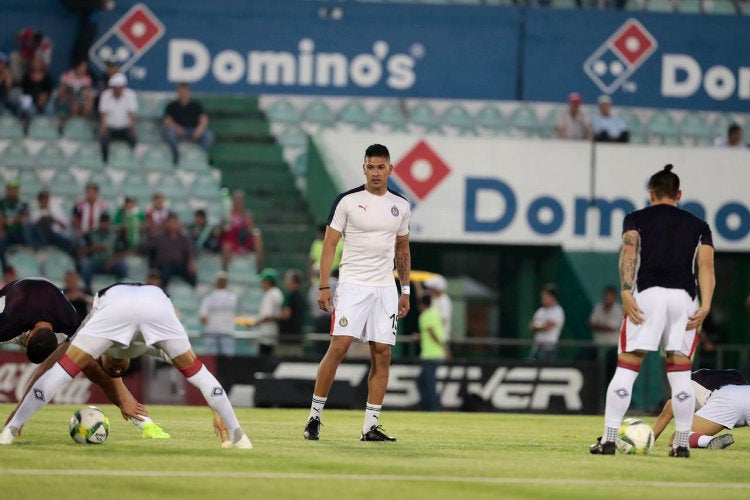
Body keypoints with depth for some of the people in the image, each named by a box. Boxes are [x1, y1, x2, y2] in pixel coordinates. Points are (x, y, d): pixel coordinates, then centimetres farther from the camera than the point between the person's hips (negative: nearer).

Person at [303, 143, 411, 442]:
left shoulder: (400, 205, 10)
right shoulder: (347, 201, -3)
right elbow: (329, 244, -2)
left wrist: (405, 291, 14)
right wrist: (324, 287, -9)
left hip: (385, 288, 4)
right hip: (352, 284, -4)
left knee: (382, 355, -1)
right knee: (339, 346, -15)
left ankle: (370, 427, 3)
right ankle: (314, 416, -4)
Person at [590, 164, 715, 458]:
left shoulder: (636, 218, 15)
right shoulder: (698, 226, 20)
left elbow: (629, 250, -3)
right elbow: (706, 265, 6)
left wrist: (626, 293, -11)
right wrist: (706, 305, -3)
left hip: (648, 293, -2)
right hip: (684, 296, 2)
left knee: (626, 368, -1)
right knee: (680, 373, 7)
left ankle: (609, 439, -5)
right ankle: (682, 443, 5)